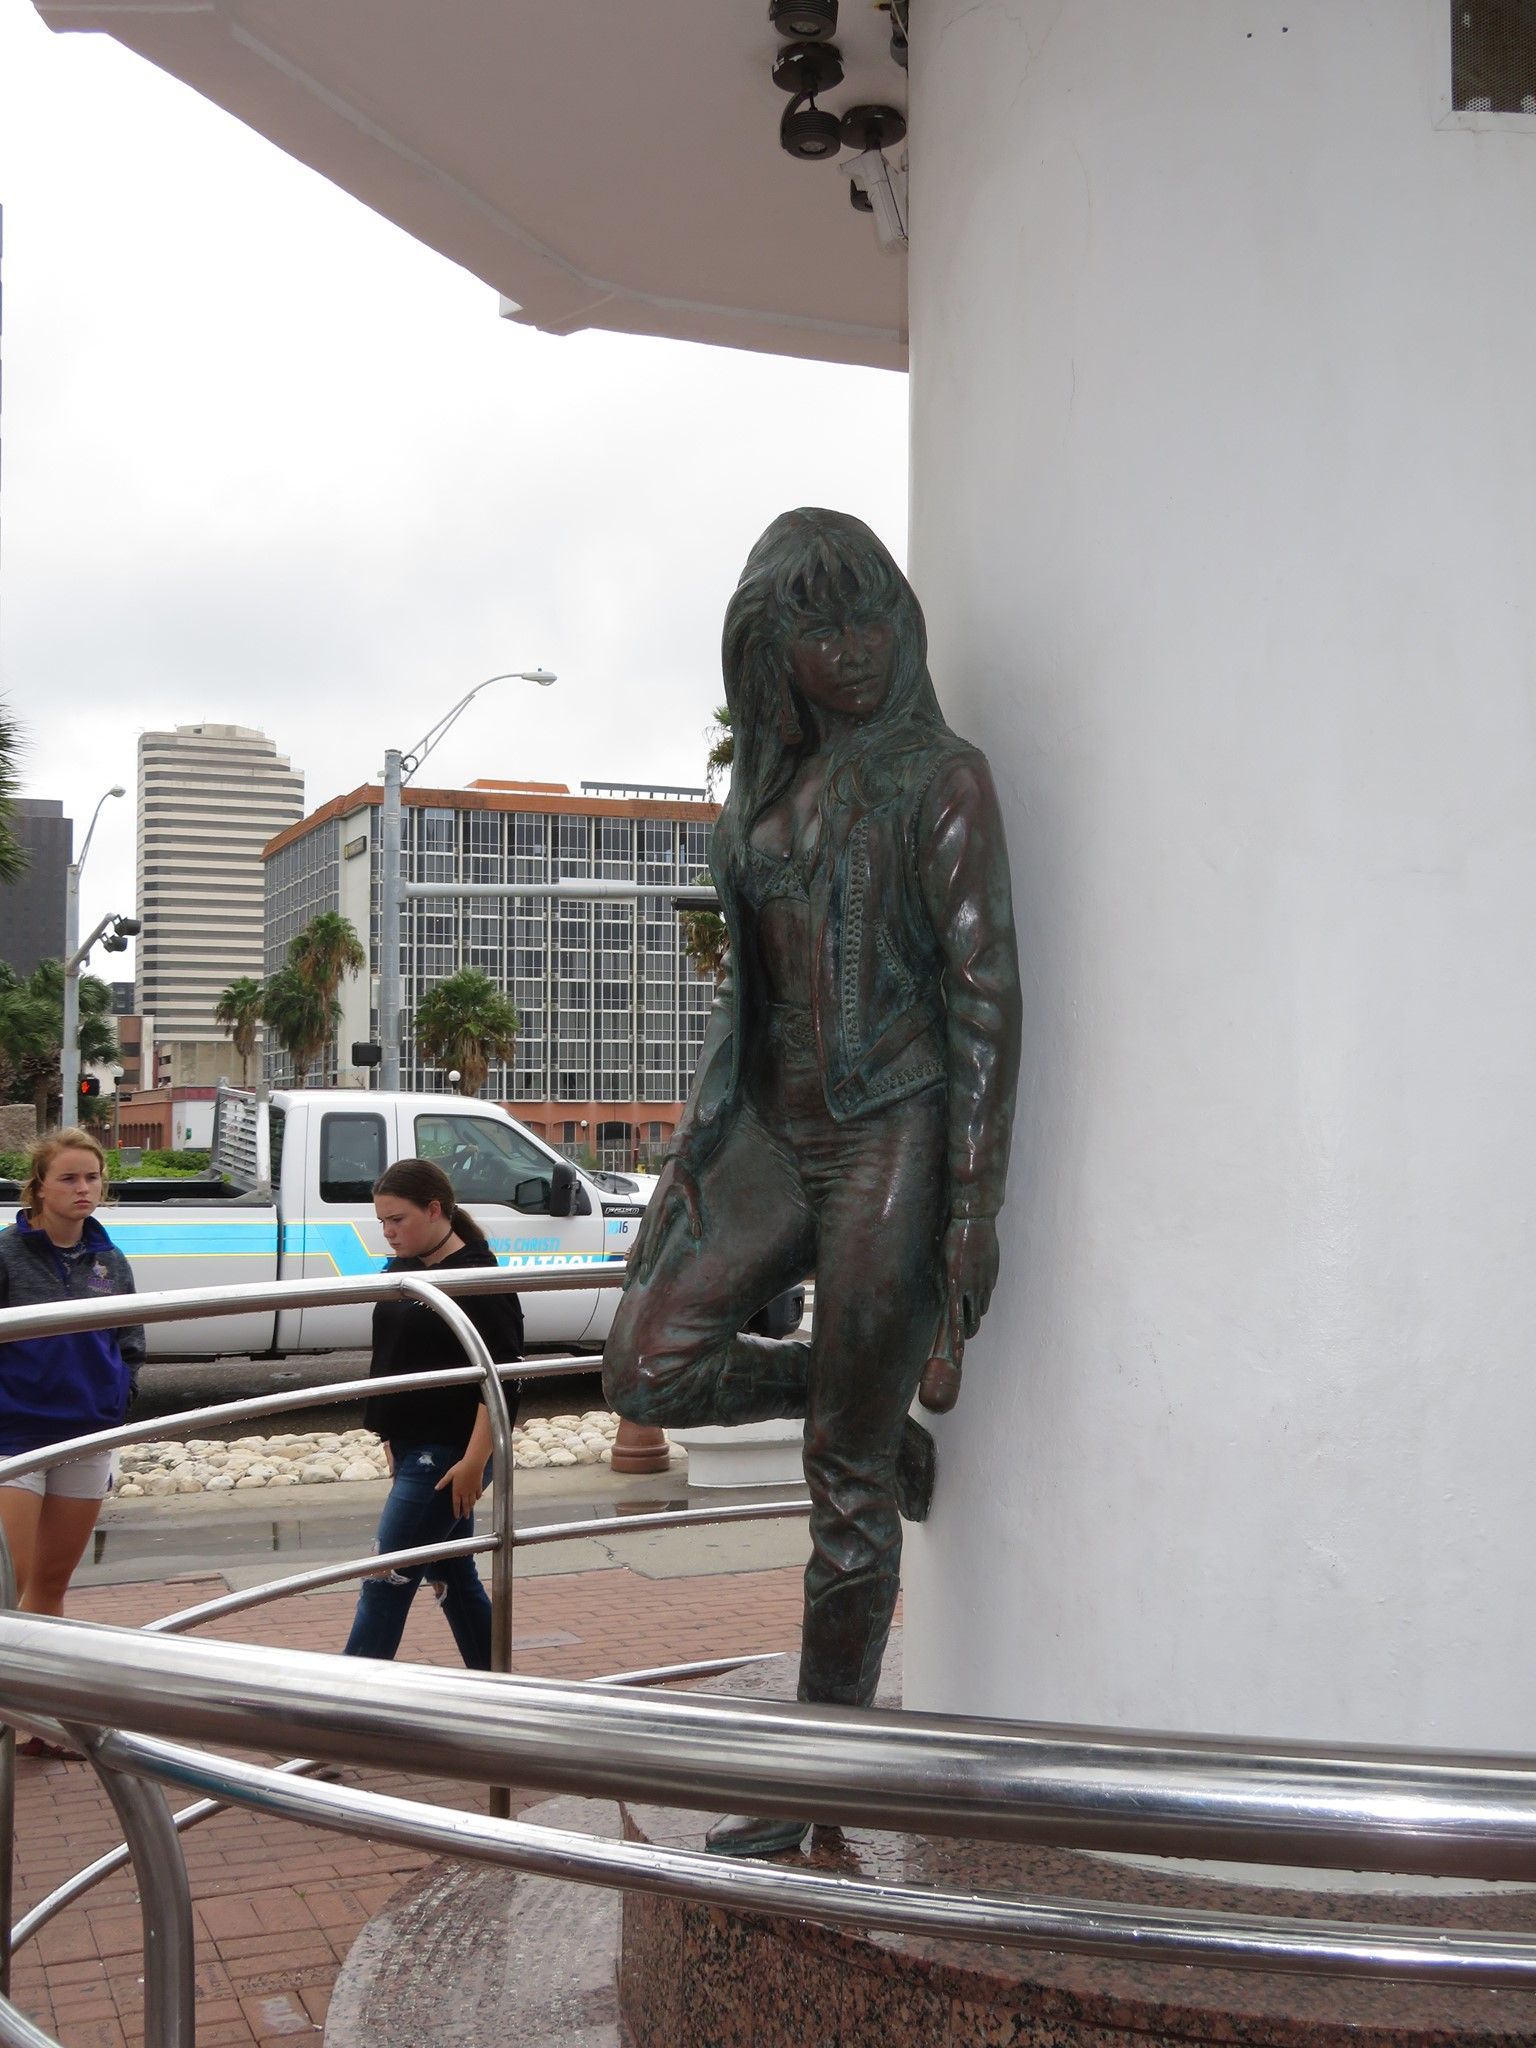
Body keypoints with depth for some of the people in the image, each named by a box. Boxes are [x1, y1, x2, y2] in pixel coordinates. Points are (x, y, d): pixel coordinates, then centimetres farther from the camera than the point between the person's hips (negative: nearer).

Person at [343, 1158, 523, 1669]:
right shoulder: (402, 1271, 11)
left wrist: (475, 1461, -22)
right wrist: (392, 1438, 18)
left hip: (448, 1455, -9)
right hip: (413, 1449, 9)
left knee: (387, 1579, -7)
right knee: (451, 1575, 15)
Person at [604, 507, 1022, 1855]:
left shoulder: (941, 778, -7)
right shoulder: (770, 784, 14)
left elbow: (986, 991, -12)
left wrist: (976, 1204, -17)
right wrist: (704, 1140, 14)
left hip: (894, 1137, -6)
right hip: (775, 1132, 7)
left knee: (848, 1477, 0)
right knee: (650, 1367, -8)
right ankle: (883, 1404, 19)